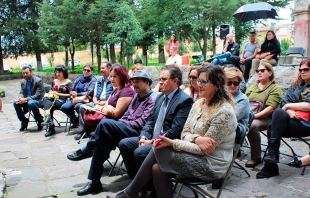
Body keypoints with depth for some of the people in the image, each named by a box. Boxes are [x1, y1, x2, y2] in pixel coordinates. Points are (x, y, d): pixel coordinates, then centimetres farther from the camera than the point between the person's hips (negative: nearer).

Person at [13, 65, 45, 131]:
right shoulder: (23, 81, 6)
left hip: (38, 100, -7)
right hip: (27, 100, 7)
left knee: (31, 103, -37)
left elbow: (38, 95, -20)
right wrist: (20, 98, -16)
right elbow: (21, 93, 10)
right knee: (15, 103, -16)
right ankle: (24, 120, 2)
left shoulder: (38, 81, -16)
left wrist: (26, 99, -27)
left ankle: (40, 120, -15)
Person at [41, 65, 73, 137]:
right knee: (45, 99, -31)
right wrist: (50, 93, 1)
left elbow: (70, 94, -3)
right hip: (53, 99, 5)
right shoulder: (54, 81, 25)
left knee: (50, 106, -34)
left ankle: (51, 128, -36)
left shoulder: (68, 82, 6)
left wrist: (58, 94, -8)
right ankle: (48, 118, -47)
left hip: (62, 100, -5)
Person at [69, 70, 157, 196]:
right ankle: (94, 182, -8)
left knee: (105, 123, -27)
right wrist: (118, 125, 0)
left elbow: (142, 123, -16)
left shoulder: (152, 99, -8)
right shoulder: (137, 96, 20)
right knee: (101, 141, -17)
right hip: (126, 129, 8)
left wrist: (123, 124, -10)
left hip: (137, 133, -8)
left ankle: (87, 150, -5)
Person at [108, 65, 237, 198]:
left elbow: (203, 150, -19)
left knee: (159, 149, -18)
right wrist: (197, 139, -19)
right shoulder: (199, 103, 5)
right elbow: (185, 133, 4)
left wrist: (172, 143, -21)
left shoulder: (224, 112, -19)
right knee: (157, 169, -17)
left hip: (211, 164, -7)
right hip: (195, 154, 7)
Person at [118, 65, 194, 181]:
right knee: (124, 144, 1)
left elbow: (176, 130, -21)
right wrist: (143, 137, -4)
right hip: (152, 138, 9)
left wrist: (152, 141, -19)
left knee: (139, 152, -26)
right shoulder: (160, 97, 13)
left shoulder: (185, 100, -14)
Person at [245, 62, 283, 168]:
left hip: (265, 118, -4)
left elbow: (270, 108, -10)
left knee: (252, 125, -36)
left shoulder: (275, 88, 3)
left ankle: (256, 158, -19)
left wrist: (255, 115, -21)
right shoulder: (253, 86, 24)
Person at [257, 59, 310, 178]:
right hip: (292, 119, 5)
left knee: (278, 112, -29)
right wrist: (289, 111, -10)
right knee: (272, 127, -24)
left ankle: (273, 154, -27)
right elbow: (285, 102, 11)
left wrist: (288, 106, -5)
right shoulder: (297, 85, 22)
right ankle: (270, 167, -20)